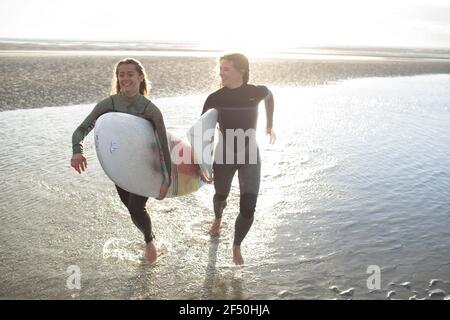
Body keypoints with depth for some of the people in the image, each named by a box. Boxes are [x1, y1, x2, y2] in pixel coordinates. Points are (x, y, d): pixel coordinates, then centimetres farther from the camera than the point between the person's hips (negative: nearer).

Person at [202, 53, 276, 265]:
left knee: (248, 209, -8)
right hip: (224, 156, 1)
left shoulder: (256, 92, -12)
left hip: (250, 156, 0)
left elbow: (269, 97, 13)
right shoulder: (215, 99, -13)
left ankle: (236, 247, 21)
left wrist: (269, 125, 18)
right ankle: (217, 219, 61)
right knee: (221, 195, 23)